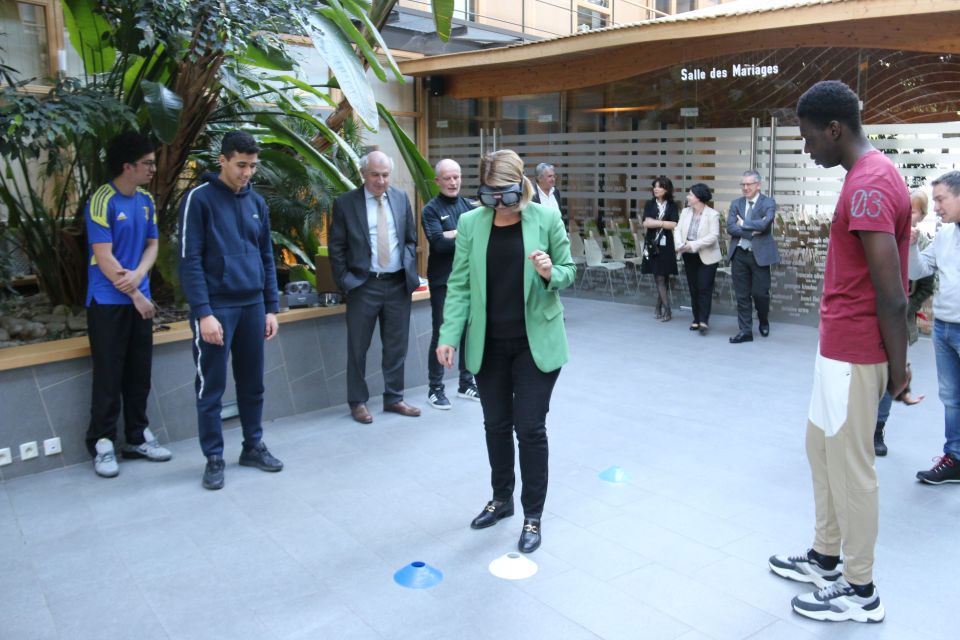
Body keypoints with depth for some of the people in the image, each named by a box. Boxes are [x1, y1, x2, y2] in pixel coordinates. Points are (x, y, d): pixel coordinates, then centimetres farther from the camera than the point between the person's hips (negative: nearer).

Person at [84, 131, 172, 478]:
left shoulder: (146, 200, 8)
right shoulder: (102, 201, -13)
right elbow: (103, 257, -16)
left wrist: (139, 275, -11)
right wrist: (135, 295, -11)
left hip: (140, 298, 6)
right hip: (108, 302, -6)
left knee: (139, 372, 11)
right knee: (109, 374, 0)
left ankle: (137, 437, 23)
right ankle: (102, 443, 11)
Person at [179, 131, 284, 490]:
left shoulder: (256, 202, 11)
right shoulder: (199, 199, -7)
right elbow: (189, 260, -11)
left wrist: (271, 307, 10)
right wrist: (203, 313, -17)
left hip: (253, 306, 5)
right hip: (216, 307, -5)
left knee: (252, 383, 13)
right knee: (211, 387, 3)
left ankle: (253, 446, 27)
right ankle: (214, 458, 15)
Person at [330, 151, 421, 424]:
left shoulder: (401, 198, 7)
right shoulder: (345, 203, -3)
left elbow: (411, 239, 13)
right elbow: (337, 247, -1)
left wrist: (410, 271, 2)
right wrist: (345, 281, -7)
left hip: (398, 284, 3)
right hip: (363, 286, -3)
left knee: (397, 346, 11)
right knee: (357, 348, 6)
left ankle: (394, 398, 25)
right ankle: (358, 402, 20)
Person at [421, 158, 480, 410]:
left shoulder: (470, 206, 10)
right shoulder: (431, 209, -5)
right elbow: (439, 243, -17)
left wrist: (454, 234, -16)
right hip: (443, 281, -4)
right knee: (441, 335, 1)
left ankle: (466, 383, 25)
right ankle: (435, 389, 12)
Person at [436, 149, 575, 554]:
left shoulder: (546, 218, -7)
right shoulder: (471, 223, -2)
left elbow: (569, 272, 1)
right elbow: (459, 285, 0)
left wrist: (550, 273, -22)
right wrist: (449, 335, -8)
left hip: (535, 342, -3)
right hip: (488, 344, 3)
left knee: (530, 427, 0)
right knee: (496, 425, 14)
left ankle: (533, 516, 17)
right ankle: (501, 500, 35)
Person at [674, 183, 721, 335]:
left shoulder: (712, 214, -9)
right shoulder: (685, 212, 8)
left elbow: (713, 236, -18)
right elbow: (678, 229, 2)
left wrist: (693, 245, -23)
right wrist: (680, 245, -17)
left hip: (707, 257, -6)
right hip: (689, 257, 6)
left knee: (704, 289, -7)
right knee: (693, 289, 9)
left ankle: (704, 321, -5)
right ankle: (697, 319, 17)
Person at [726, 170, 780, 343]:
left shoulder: (768, 203, -2)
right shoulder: (736, 203, 9)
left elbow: (764, 224, -20)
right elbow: (730, 227, -4)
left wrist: (743, 224, -7)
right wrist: (751, 232, -14)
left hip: (759, 254, -3)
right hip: (739, 254, 3)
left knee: (760, 293, 0)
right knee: (742, 295, 5)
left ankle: (764, 322, 28)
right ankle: (745, 331, 12)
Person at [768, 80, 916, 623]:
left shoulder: (868, 186, -20)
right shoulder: (873, 173, 12)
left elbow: (891, 295, -22)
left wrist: (898, 370, -16)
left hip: (853, 353, -10)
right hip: (841, 347, 10)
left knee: (849, 466, 2)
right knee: (822, 447, 20)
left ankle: (860, 591, 18)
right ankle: (826, 558, 35)